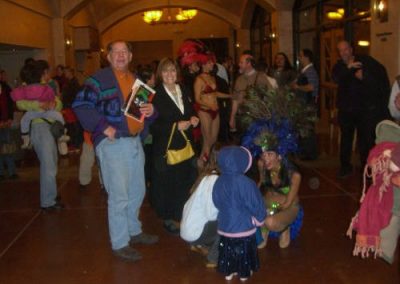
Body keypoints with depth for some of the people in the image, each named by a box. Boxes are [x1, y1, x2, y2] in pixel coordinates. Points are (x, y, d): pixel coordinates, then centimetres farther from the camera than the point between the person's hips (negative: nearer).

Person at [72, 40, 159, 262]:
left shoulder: (136, 80, 16)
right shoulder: (99, 79, -8)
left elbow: (145, 105, 26)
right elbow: (80, 105, -17)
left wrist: (151, 109, 2)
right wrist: (103, 126, -21)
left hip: (135, 141, 8)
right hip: (112, 143, -8)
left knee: (137, 191, 17)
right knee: (119, 195, -5)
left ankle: (134, 231, 36)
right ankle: (119, 244, 7)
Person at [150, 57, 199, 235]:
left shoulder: (183, 90, 9)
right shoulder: (156, 95, -12)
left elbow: (190, 111, 21)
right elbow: (153, 125, -17)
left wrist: (193, 119, 0)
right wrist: (176, 126, -21)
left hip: (184, 144, 6)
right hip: (166, 147, -6)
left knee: (185, 181, 10)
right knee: (167, 183, 2)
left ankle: (181, 216, 27)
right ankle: (169, 219, 19)